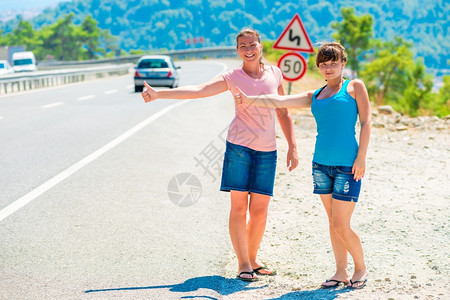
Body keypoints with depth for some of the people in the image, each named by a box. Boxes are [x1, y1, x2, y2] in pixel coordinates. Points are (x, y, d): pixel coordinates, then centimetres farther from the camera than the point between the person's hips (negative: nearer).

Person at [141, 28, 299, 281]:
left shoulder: (275, 74, 9)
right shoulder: (232, 78, 1)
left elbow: (284, 113, 16)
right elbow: (196, 90, -8)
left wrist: (293, 147, 11)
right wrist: (158, 93, -18)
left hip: (267, 151, 2)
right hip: (239, 146, -2)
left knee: (259, 210, 3)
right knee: (238, 207, -3)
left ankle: (253, 259, 20)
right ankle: (243, 263, 5)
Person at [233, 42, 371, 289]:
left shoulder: (354, 87, 3)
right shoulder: (314, 97, 14)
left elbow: (366, 122, -2)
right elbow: (279, 101, 5)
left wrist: (361, 157, -11)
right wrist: (248, 100, -7)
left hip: (347, 165, -5)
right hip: (321, 163, 5)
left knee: (341, 227, -5)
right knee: (333, 222, 10)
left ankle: (361, 268, 16)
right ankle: (341, 272, 20)